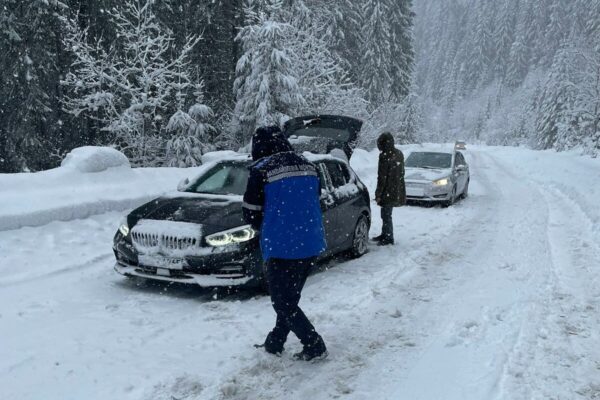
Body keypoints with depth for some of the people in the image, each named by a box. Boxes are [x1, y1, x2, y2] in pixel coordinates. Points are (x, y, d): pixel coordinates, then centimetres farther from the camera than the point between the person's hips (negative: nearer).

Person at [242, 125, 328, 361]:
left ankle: (314, 346, 8)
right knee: (290, 298, 19)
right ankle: (275, 343, 29)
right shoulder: (307, 166, 6)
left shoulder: (261, 171, -11)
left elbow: (251, 213, -5)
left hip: (281, 247, -7)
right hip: (312, 244, 7)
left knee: (283, 302, 8)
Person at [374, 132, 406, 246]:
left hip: (388, 192, -9)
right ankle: (385, 234, 29)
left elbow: (382, 177, -19)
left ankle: (389, 238, 7)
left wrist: (378, 194, -13)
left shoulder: (385, 156, -19)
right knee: (386, 214, 19)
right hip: (398, 191, 9)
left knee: (386, 215, 1)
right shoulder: (399, 154, 8)